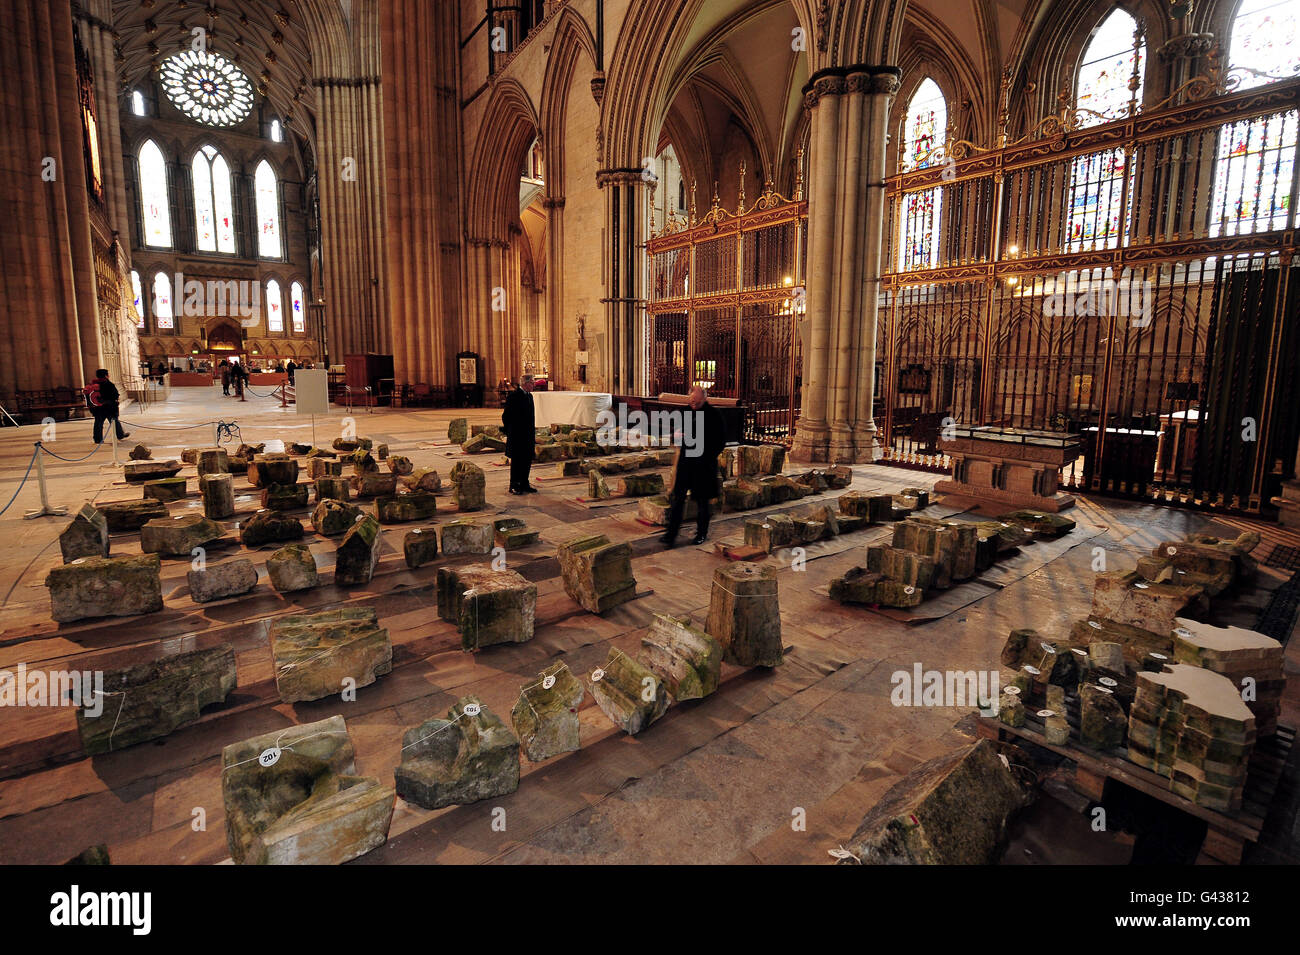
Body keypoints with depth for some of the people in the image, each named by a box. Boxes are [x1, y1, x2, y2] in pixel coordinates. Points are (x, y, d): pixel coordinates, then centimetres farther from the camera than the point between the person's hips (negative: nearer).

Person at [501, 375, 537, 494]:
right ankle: (514, 486, 9)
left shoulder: (529, 395, 14)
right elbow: (506, 415, -10)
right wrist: (508, 431, -6)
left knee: (527, 460, 11)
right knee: (516, 461, 0)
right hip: (516, 435, -8)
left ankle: (524, 484, 21)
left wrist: (532, 432, 16)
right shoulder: (513, 396, -12)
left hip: (528, 435, 8)